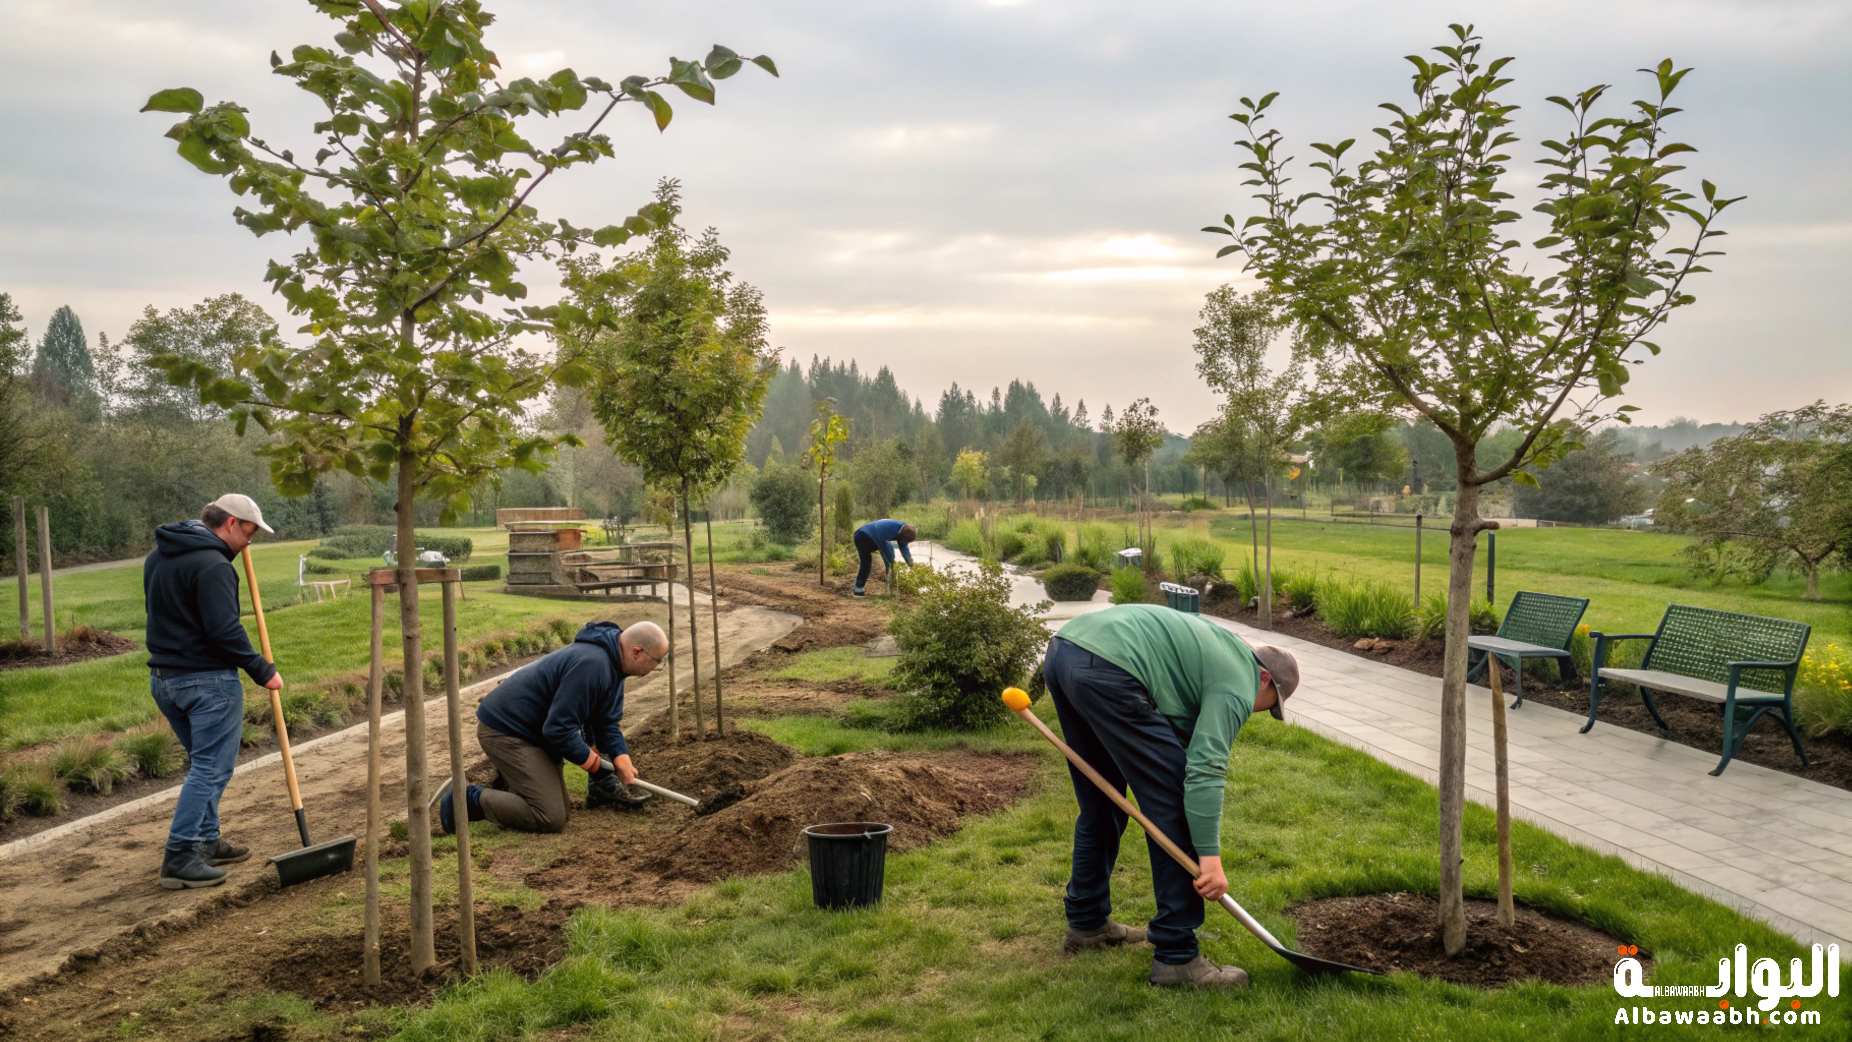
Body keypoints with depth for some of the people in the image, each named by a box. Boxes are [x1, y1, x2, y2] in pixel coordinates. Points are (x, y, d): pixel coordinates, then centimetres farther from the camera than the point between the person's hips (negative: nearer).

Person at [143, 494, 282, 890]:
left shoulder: (158, 556, 13)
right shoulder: (212, 565, -18)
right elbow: (225, 630, -22)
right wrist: (263, 671, -13)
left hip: (163, 678, 10)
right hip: (207, 681, -10)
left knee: (204, 763, 20)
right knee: (211, 768, -4)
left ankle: (207, 842, 26)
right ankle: (179, 857, -6)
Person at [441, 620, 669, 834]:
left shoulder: (612, 664, 4)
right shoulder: (592, 665, -29)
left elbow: (607, 722, 10)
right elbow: (559, 729, -28)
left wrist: (621, 757, -7)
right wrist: (593, 762, -13)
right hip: (505, 731, -11)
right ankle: (468, 799, -6)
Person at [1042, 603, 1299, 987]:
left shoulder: (1223, 646, 30)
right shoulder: (1238, 685, 4)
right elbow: (1206, 768, -9)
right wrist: (1211, 858, -10)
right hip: (1108, 675, -10)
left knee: (1101, 801, 24)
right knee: (1173, 808, 0)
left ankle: (1086, 922, 35)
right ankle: (1176, 956, 5)